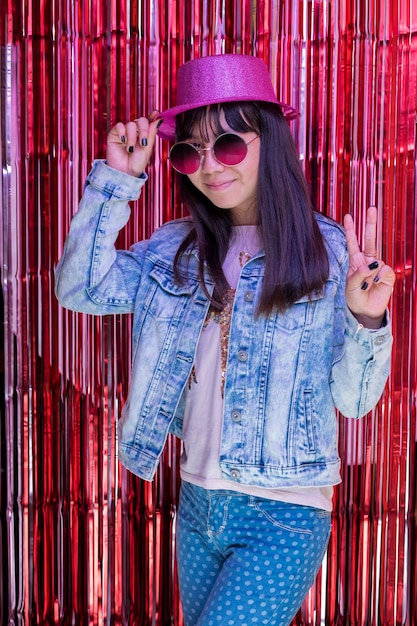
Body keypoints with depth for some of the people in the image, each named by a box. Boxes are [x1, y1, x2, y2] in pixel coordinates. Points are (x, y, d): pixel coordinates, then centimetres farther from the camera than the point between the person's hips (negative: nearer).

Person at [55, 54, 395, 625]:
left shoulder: (329, 251, -9)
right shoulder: (178, 247, 3)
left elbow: (353, 399, -8)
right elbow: (81, 289, -7)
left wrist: (366, 321, -28)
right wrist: (116, 180, -10)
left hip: (285, 520, -5)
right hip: (198, 507, 5)